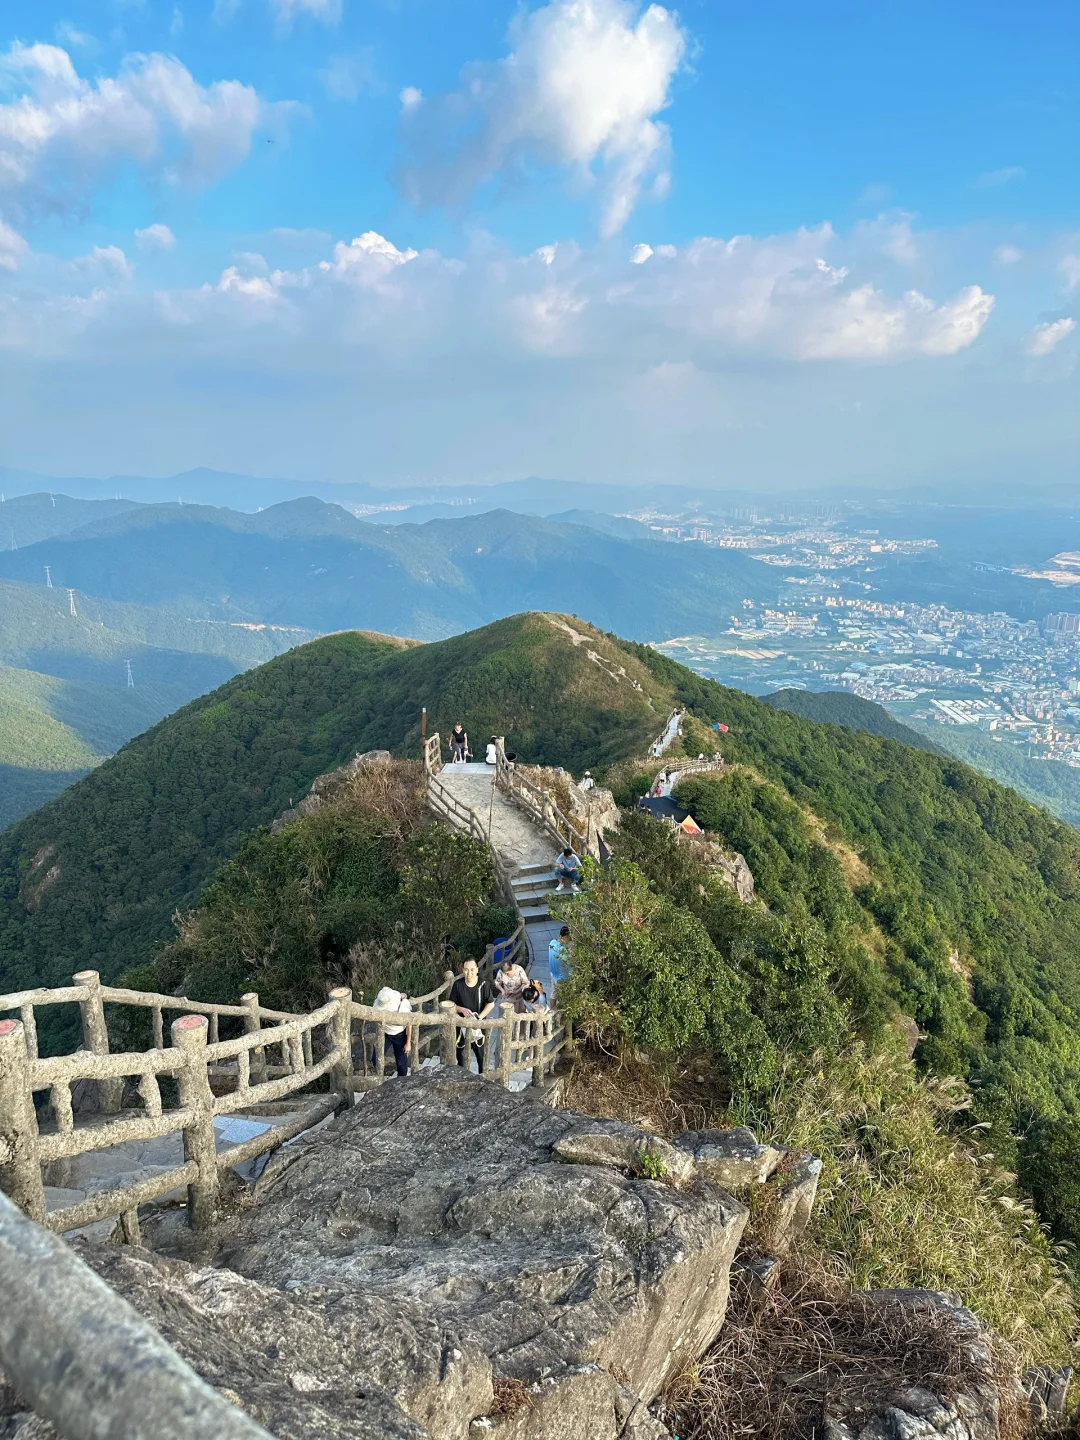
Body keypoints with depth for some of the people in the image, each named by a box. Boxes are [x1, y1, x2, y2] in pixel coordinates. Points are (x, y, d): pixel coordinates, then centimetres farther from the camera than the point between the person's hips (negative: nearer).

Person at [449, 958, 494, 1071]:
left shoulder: (483, 984, -12)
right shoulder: (458, 984, -9)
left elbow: (491, 1003, -5)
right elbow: (451, 1004, -1)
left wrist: (480, 1017, -17)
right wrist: (462, 1010, -20)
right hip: (462, 1025, 1)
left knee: (482, 1055, 9)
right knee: (461, 1056, 15)